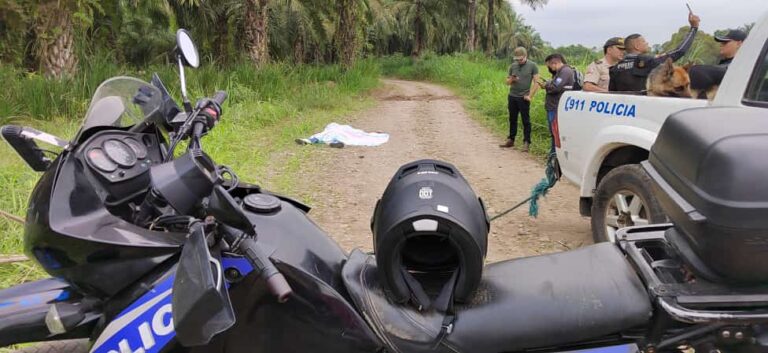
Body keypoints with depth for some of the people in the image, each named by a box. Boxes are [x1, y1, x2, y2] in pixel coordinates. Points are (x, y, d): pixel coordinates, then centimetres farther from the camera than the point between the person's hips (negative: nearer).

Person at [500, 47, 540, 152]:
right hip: (512, 96, 5)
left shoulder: (532, 66, -4)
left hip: (523, 98, -4)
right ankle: (511, 140, 22)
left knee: (526, 121, 0)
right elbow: (507, 82, 14)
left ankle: (526, 143, 4)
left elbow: (536, 82, -5)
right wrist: (511, 80, -9)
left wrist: (530, 96, -11)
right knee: (512, 119, 13)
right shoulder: (513, 66, 8)